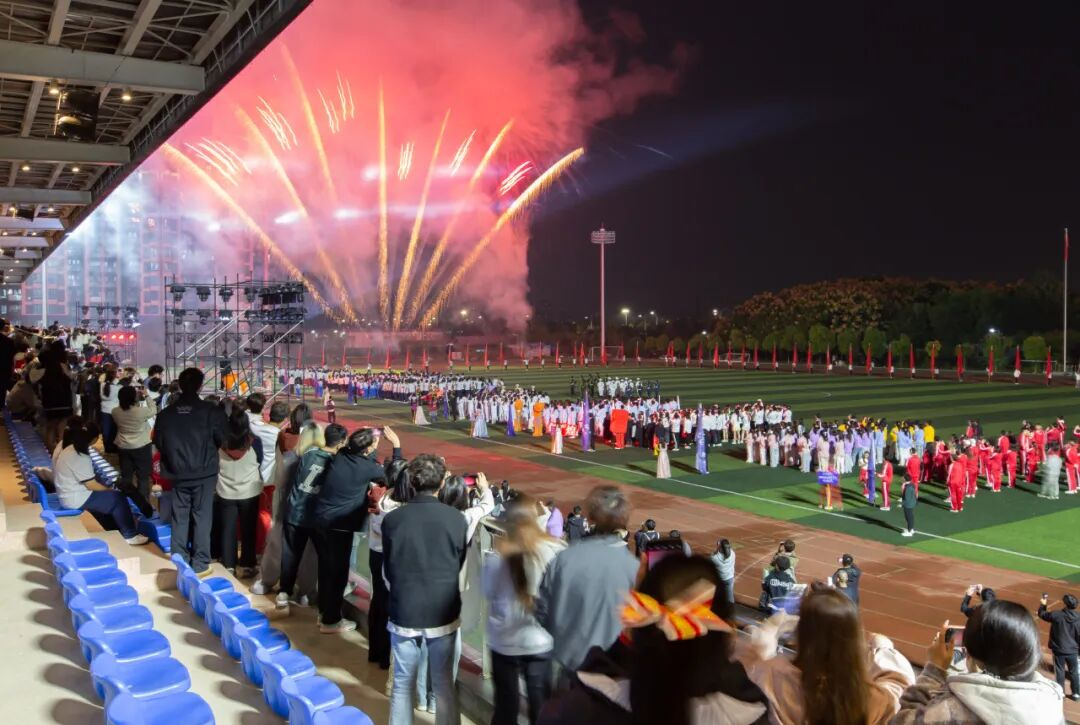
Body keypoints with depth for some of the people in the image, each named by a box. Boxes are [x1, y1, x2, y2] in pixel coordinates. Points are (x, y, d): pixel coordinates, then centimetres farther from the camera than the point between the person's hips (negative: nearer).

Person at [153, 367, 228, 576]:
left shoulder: (165, 414, -2)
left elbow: (158, 443, 7)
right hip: (204, 473, -3)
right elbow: (222, 439, -5)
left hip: (177, 474, 3)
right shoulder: (211, 410, -12)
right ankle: (200, 563, 7)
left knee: (179, 518, 13)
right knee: (201, 517, 4)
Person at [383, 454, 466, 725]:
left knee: (403, 683, 15)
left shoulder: (392, 519, -10)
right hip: (443, 614, 0)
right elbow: (461, 566, 4)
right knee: (444, 684, 14)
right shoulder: (457, 520, -11)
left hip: (403, 612, 0)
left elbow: (387, 570, 2)